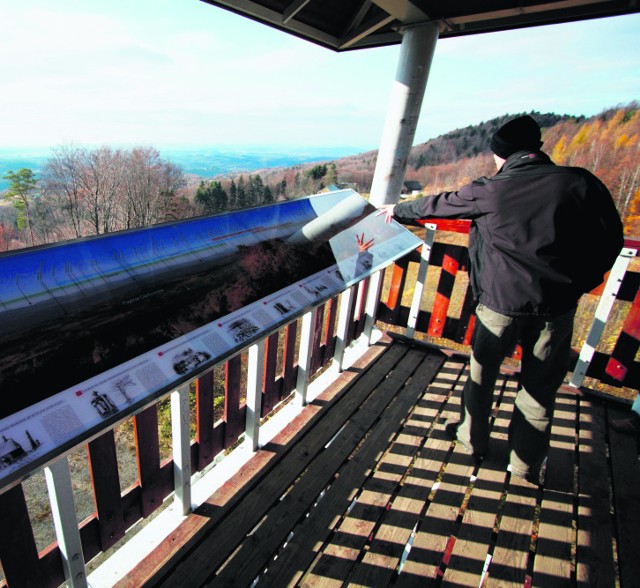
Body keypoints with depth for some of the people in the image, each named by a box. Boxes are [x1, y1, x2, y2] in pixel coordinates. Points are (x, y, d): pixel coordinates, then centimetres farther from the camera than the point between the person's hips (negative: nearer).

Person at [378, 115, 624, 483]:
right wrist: (577, 284, 13)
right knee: (540, 387, 16)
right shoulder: (581, 183, -5)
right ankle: (526, 465, 33)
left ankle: (474, 439, 41)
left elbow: (436, 205, 6)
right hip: (557, 306, 2)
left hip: (500, 301, -1)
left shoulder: (489, 191, -8)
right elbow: (610, 240, 2)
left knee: (482, 372, 20)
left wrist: (399, 211, 24)